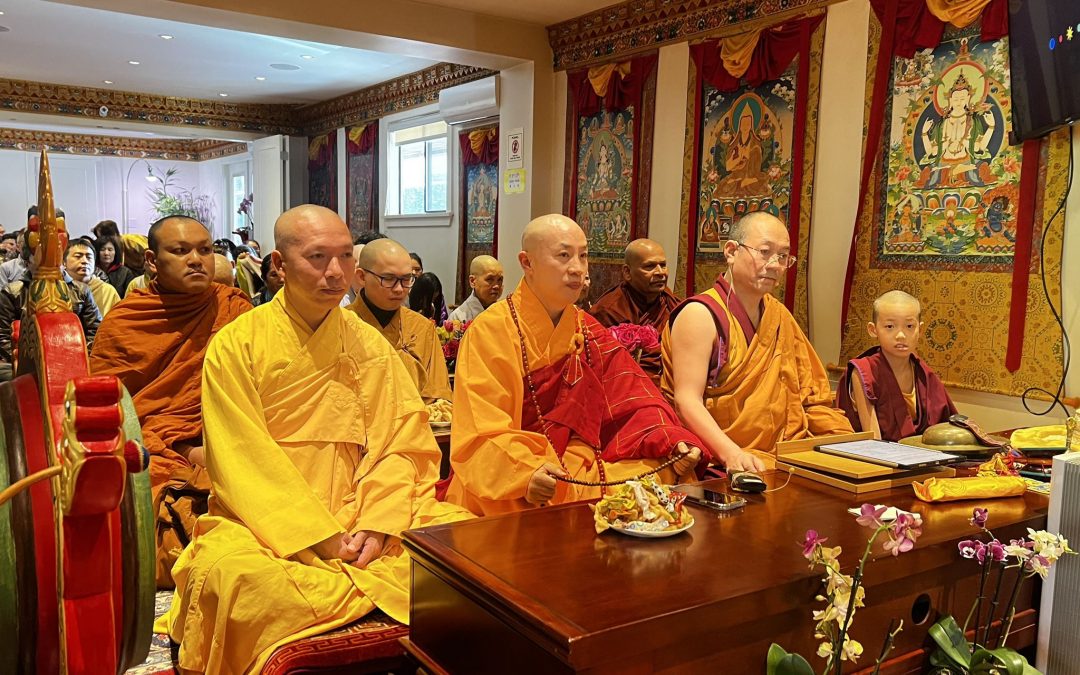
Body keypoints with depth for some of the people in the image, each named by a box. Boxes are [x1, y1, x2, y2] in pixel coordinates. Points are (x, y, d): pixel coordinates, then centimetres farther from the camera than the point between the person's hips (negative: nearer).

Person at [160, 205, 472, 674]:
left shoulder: (370, 345, 8)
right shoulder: (235, 347, -3)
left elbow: (403, 443, 2)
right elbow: (245, 461, -9)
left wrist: (376, 525, -13)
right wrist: (320, 537, -16)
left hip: (360, 517, 3)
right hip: (265, 523, -3)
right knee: (232, 573, -34)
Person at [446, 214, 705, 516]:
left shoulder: (588, 331, 11)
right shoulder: (490, 331, -9)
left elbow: (631, 401, 5)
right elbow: (484, 433, -16)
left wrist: (671, 442, -13)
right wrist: (526, 472, -34)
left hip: (586, 473, 6)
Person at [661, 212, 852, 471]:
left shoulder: (779, 314, 16)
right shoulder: (701, 314, -6)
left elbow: (811, 394, 17)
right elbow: (687, 401, -15)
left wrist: (847, 441, 1)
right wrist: (731, 454, -30)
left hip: (787, 455, 7)